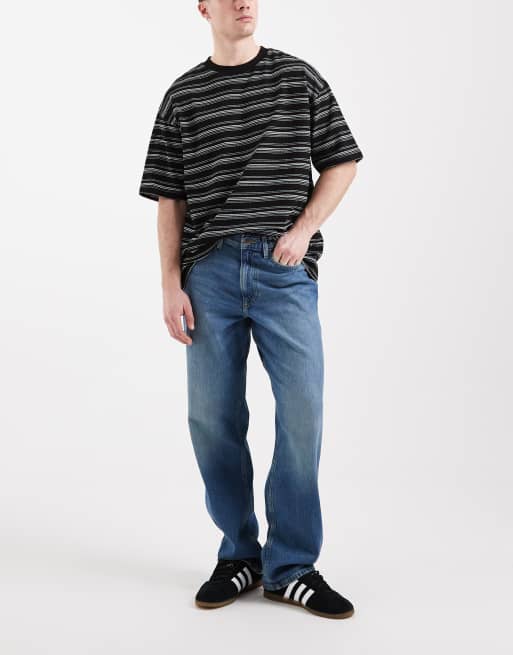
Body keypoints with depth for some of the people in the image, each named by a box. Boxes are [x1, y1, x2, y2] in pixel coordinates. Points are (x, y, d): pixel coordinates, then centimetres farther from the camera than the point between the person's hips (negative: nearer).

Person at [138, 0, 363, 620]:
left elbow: (341, 161, 11)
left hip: (285, 268, -1)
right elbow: (170, 198, 10)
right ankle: (239, 556, 19)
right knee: (212, 417, 2)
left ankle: (291, 567, 7)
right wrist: (170, 284, 1)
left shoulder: (300, 77, 11)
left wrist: (304, 228, -4)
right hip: (209, 271, 1)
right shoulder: (182, 95, 12)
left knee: (302, 411, -7)